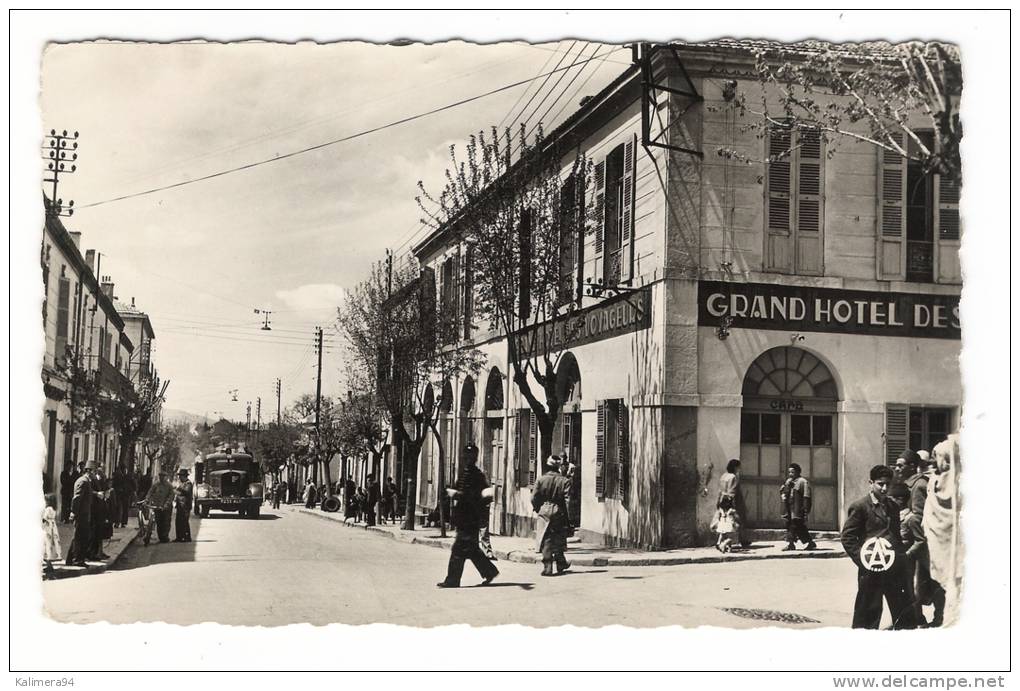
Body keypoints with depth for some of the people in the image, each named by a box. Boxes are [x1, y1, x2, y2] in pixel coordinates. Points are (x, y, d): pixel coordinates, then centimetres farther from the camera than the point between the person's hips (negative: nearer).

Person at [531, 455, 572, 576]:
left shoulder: (541, 480, -5)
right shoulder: (564, 481, -7)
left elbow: (534, 498, -3)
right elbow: (567, 499, -9)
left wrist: (538, 509, 14)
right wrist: (568, 517, -1)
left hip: (544, 512, 0)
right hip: (559, 512, 0)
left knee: (546, 540, 2)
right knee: (558, 540, 14)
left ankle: (547, 567, -3)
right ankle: (561, 564, 26)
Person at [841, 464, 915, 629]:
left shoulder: (892, 506, 16)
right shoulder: (860, 507, -5)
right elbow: (847, 537, -7)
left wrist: (901, 557, 9)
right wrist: (862, 559, -14)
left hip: (895, 567, 6)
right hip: (872, 570, -6)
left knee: (905, 613, 9)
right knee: (868, 613, 1)